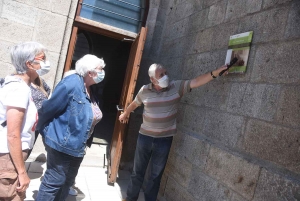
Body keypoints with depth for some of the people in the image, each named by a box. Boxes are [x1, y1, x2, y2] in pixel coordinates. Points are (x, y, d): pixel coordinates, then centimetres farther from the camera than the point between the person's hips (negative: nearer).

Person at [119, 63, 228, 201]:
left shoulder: (177, 87, -8)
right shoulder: (144, 90, -5)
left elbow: (196, 82, -19)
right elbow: (134, 104, 13)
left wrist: (215, 73, -31)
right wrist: (124, 114, 29)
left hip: (165, 139, 0)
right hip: (145, 137, 1)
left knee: (156, 174, 14)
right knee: (138, 171, 14)